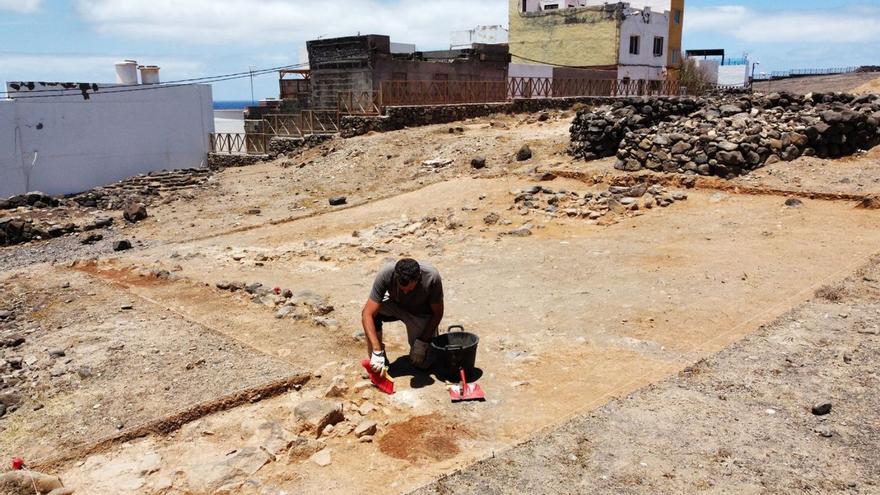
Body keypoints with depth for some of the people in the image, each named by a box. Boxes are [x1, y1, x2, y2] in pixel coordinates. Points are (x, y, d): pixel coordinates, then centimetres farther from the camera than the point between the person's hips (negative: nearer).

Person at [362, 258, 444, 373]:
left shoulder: (432, 277, -35)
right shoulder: (385, 274, -35)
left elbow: (437, 313, -19)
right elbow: (367, 314, -36)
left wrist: (423, 341, -22)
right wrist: (377, 351, -42)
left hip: (421, 314, -1)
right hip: (396, 306, 1)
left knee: (422, 363, -10)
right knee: (372, 312, -31)